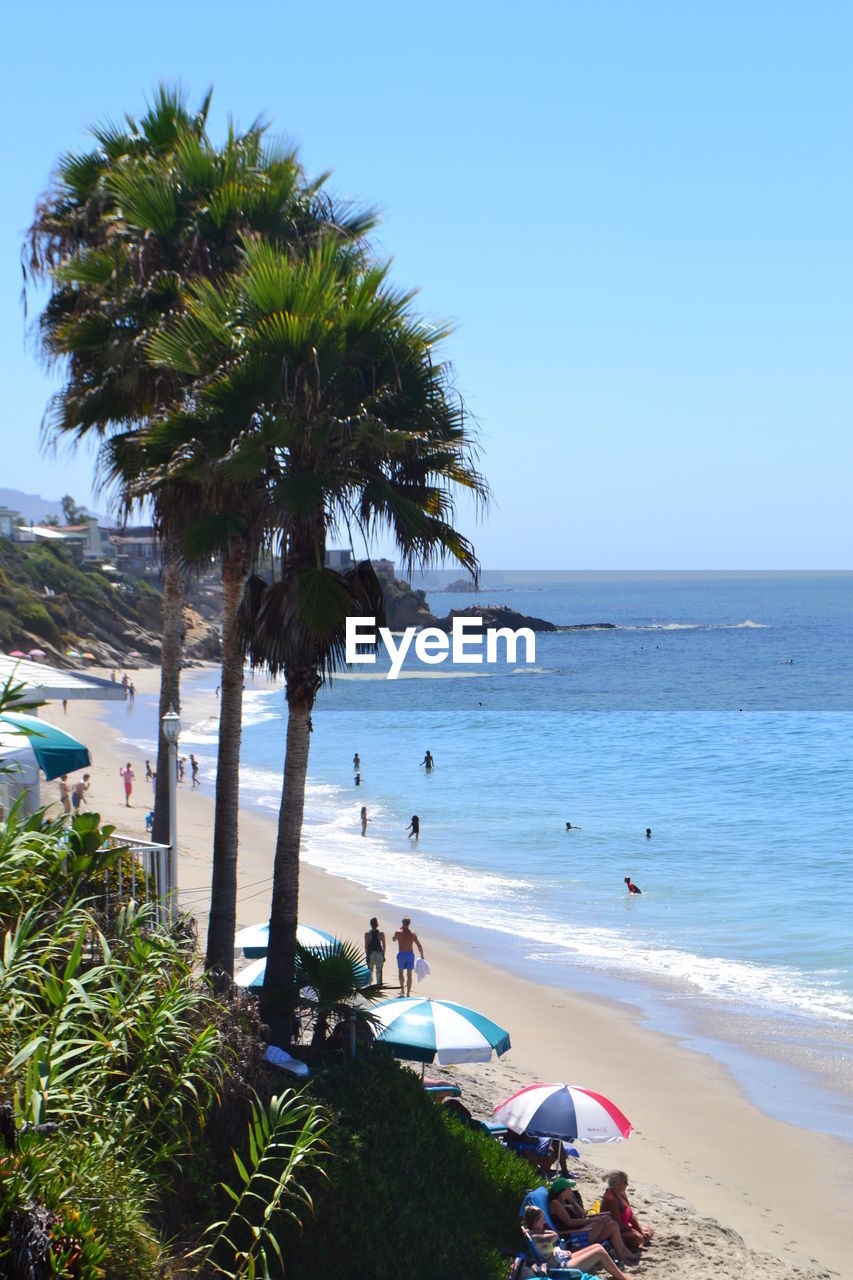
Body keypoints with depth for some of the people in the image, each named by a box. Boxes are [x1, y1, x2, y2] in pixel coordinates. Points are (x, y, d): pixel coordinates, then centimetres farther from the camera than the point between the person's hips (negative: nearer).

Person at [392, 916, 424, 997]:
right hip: (410, 954, 1)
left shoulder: (398, 932, -10)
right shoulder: (413, 934, -6)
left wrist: (400, 928, 15)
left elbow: (394, 939, 13)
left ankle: (402, 989, 11)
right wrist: (422, 955, 9)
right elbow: (419, 945, -4)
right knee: (409, 974, 7)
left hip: (401, 954, -1)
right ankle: (408, 993, 5)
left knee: (401, 972, 21)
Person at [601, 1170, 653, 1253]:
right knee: (637, 1237, -33)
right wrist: (639, 1232, -18)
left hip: (623, 1227, 10)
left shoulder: (622, 1194, 2)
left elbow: (631, 1215, 6)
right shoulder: (611, 1199, -28)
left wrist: (640, 1230, -4)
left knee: (649, 1231, 12)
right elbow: (618, 1224, -26)